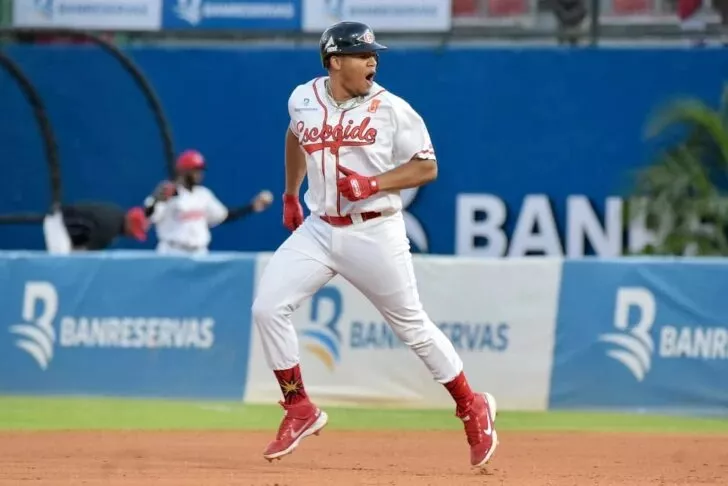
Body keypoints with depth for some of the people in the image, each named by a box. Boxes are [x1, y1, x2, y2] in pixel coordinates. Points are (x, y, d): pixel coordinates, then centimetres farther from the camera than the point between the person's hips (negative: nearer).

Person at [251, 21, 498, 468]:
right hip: (318, 230, 4)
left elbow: (427, 166, -6)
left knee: (413, 326, 3)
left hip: (374, 233, -4)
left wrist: (374, 184, -20)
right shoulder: (304, 100, 2)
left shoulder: (392, 110, -10)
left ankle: (473, 409, 21)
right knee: (268, 307, -10)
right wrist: (291, 194, 30)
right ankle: (300, 411, 3)